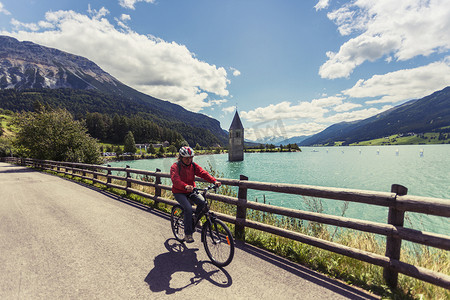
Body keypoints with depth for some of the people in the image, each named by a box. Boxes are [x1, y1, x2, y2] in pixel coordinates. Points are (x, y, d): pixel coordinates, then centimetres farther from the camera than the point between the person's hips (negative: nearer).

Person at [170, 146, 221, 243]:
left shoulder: (193, 165, -1)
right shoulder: (175, 167, -14)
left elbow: (203, 173, -14)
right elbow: (175, 180, -31)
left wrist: (214, 181, -32)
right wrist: (185, 186, -52)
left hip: (191, 191, 4)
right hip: (179, 192, -4)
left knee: (202, 202, -21)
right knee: (188, 208, -25)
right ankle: (188, 234, -8)